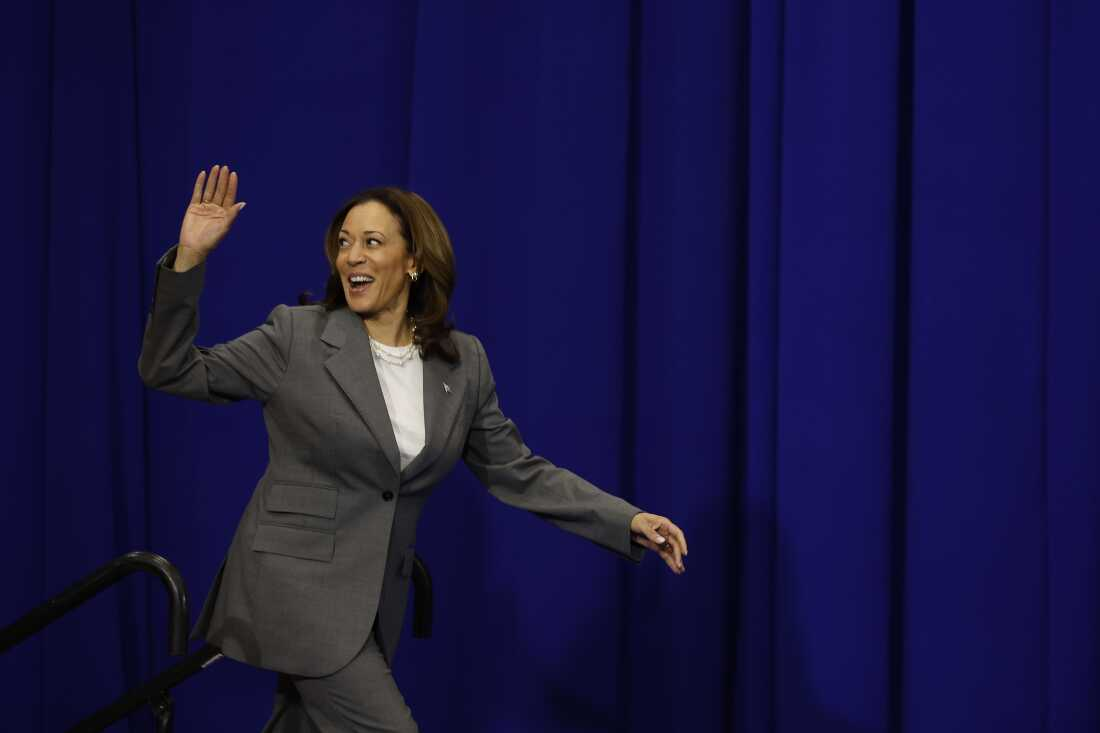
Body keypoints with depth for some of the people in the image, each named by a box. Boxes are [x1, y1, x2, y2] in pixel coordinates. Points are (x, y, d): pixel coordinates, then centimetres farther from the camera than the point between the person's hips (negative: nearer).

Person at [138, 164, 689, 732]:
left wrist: (628, 520, -3)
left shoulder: (463, 363, 4)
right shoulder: (296, 336, -6)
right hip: (297, 580, -5)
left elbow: (516, 472, 7)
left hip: (375, 597, 5)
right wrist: (188, 259, -18)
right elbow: (171, 372, -5)